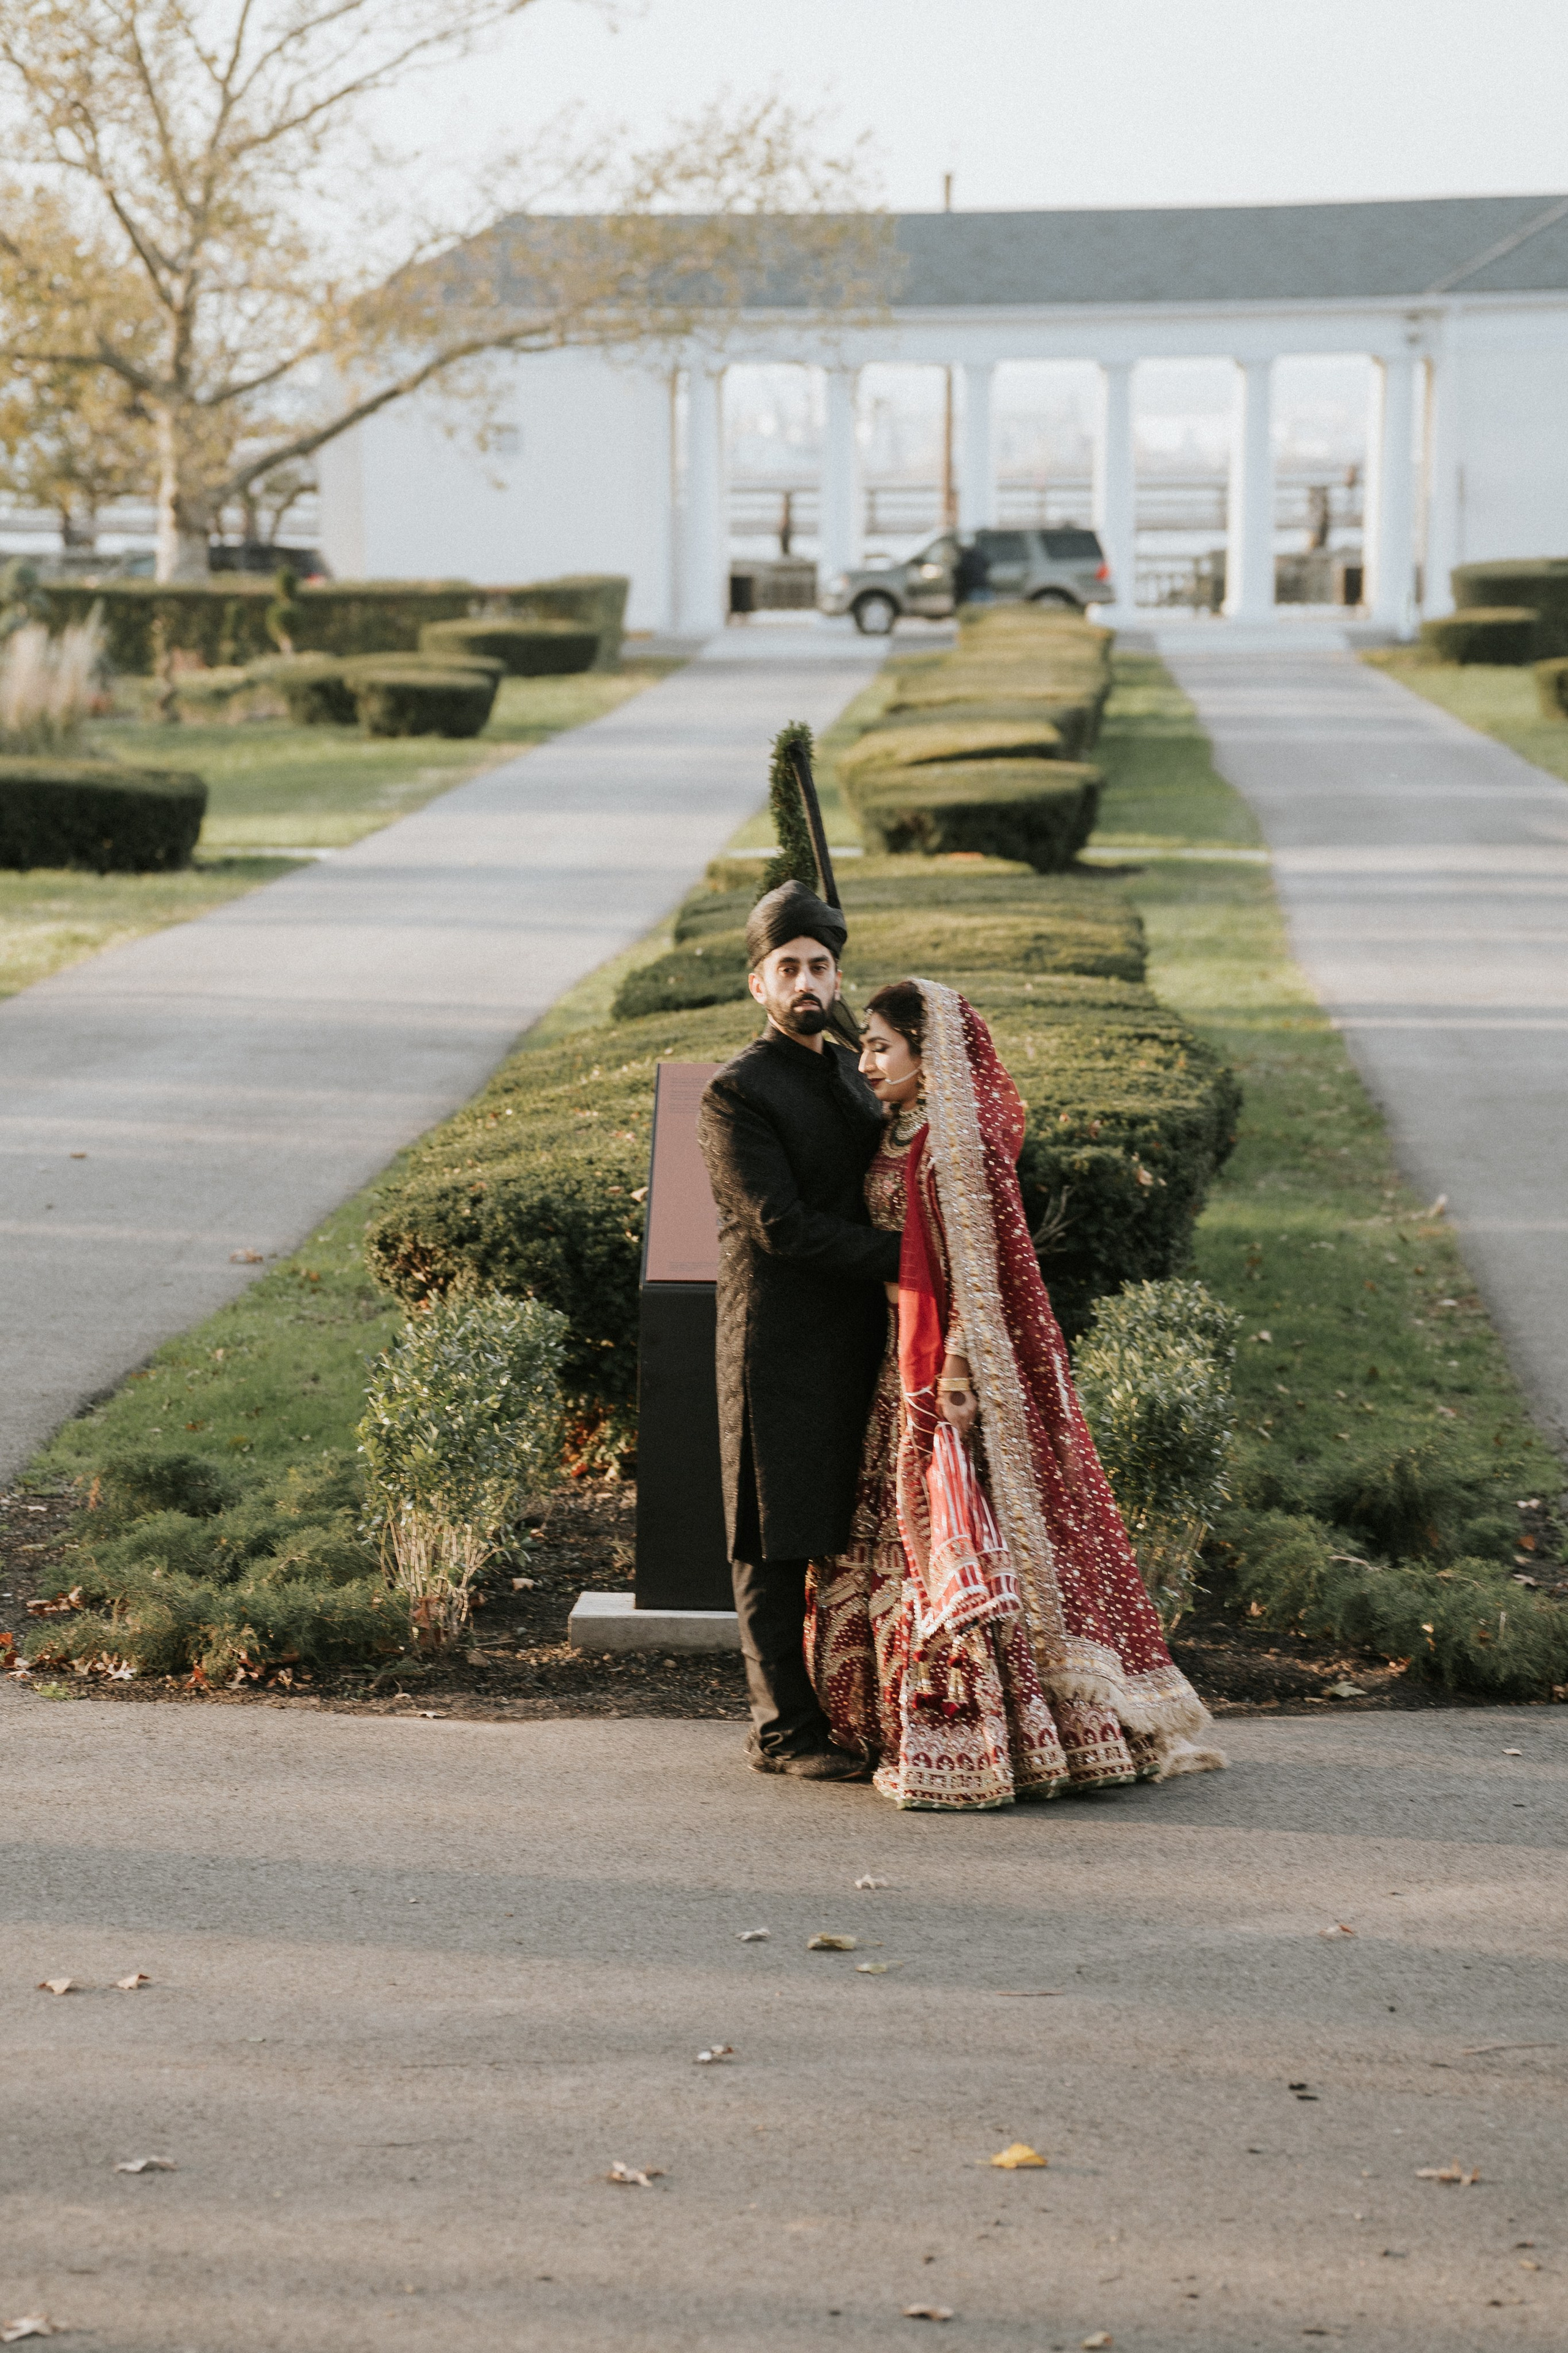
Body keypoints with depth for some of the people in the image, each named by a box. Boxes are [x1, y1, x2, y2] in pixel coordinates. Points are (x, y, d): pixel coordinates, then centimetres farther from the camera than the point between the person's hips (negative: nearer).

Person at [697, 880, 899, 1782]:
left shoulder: (857, 1078, 17)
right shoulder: (738, 1092, -8)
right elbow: (781, 1226, -16)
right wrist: (903, 1259, -17)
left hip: (859, 1342, 7)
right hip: (781, 1344, -7)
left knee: (848, 1531, 9)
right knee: (781, 1543, -2)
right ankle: (785, 1727, 4)